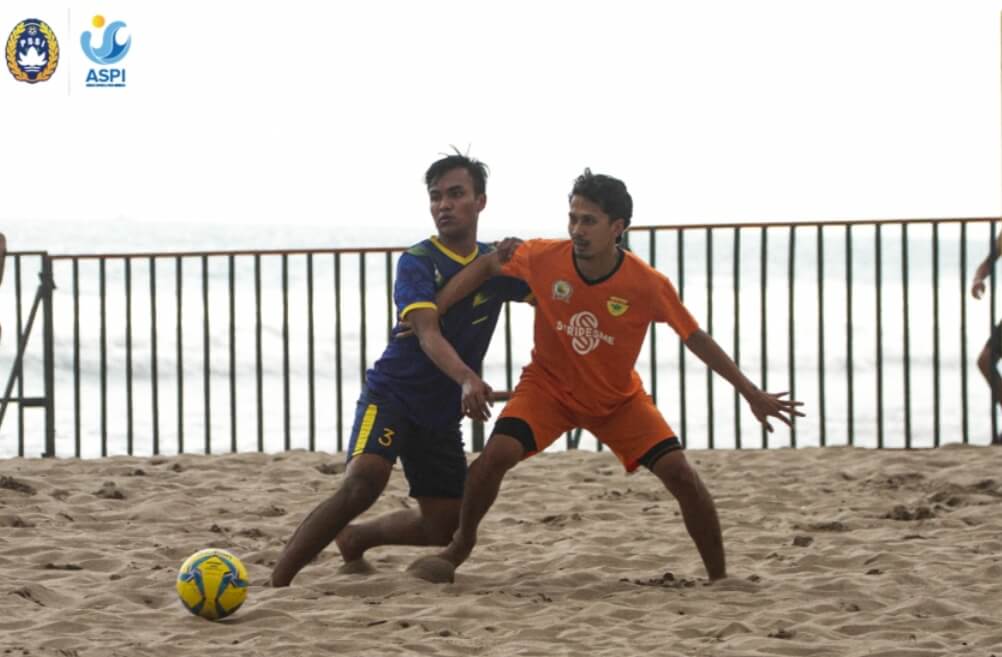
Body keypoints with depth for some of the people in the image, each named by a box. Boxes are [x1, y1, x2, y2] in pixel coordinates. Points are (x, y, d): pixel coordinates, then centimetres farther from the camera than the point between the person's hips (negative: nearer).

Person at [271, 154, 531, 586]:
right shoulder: (417, 262, -13)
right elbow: (428, 334, -28)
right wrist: (467, 379, -44)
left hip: (443, 412, 6)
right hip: (392, 393, -6)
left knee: (444, 528, 9)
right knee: (363, 483, -31)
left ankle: (353, 540, 35)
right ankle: (277, 581, -27)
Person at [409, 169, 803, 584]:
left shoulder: (648, 285, -24)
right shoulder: (543, 258, -22)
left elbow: (696, 339, -11)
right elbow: (485, 267, -3)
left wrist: (751, 393, -10)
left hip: (619, 400, 0)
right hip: (549, 386, 0)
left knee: (680, 474, -14)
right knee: (498, 453, -25)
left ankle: (719, 577, 4)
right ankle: (460, 546, -1)